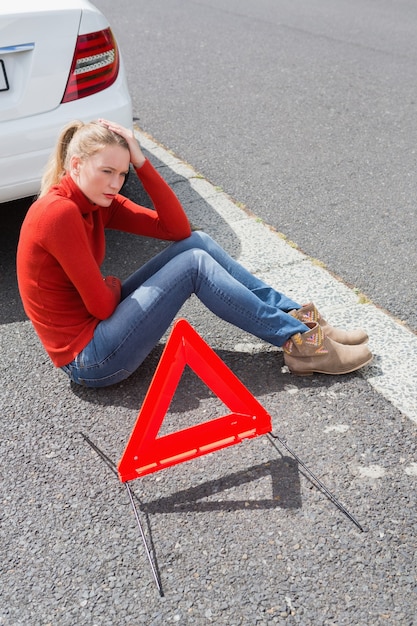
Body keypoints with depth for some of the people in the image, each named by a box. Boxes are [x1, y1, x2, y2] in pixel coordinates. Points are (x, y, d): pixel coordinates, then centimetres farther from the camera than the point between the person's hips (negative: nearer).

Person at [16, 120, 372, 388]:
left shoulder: (95, 202, 4)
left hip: (97, 326, 9)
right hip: (90, 359, -9)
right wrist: (113, 287, 0)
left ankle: (298, 318, -1)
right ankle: (299, 343, -8)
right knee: (194, 263, -16)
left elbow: (177, 228, -2)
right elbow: (101, 305, -22)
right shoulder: (59, 213, -23)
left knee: (195, 243, -4)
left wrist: (141, 162, -9)